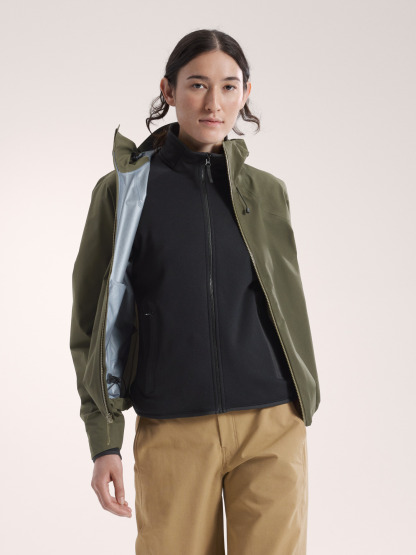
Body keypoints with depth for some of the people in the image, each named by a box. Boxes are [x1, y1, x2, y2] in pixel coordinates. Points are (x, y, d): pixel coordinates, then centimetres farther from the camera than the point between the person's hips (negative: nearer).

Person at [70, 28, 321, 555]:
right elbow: (96, 323, 3)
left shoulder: (267, 192, 10)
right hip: (172, 432, -1)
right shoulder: (125, 190, 3)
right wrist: (103, 441, -2)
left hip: (271, 429, 2)